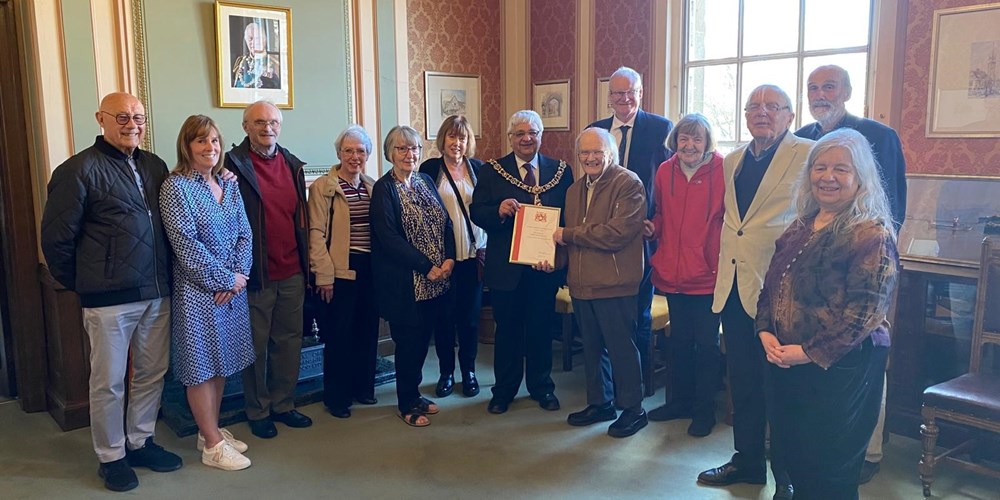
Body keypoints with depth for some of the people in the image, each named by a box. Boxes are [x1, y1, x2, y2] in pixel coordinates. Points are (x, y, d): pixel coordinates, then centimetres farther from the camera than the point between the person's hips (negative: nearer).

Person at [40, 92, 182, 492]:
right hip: (109, 299, -5)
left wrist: (165, 278, 13)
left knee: (152, 374, 14)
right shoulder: (80, 169, -7)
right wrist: (80, 283, 1)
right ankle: (111, 456, 23)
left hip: (157, 294, 5)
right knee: (109, 383, 7)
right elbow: (56, 237, -5)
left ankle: (140, 442, 32)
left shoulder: (154, 166, 10)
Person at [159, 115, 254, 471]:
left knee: (222, 361, 14)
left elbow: (244, 234, 7)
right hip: (197, 289, -6)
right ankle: (213, 445, 12)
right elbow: (186, 245, -16)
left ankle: (211, 430, 28)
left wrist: (240, 274, -8)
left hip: (233, 286, 7)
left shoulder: (229, 185, 9)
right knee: (202, 365, 2)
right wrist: (225, 280, -14)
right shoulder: (175, 187, -10)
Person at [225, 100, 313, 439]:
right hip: (257, 273, -5)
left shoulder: (293, 165, 10)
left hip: (292, 271, 5)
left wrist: (306, 262, 10)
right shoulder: (234, 165, -7)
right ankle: (258, 411, 21)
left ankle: (283, 404, 27)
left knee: (289, 340, 13)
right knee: (256, 345, 7)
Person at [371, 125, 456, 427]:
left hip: (436, 279, 6)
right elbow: (388, 238, -16)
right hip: (405, 283, -6)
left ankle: (414, 394, 30)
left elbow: (446, 223, 8)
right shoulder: (384, 189, -8)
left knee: (423, 338, 13)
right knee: (409, 342, 4)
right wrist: (426, 266, -17)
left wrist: (449, 259, -8)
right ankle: (406, 404, 20)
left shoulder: (426, 181, 11)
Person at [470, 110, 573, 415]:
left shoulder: (560, 171, 4)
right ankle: (504, 390, 26)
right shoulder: (492, 171, 1)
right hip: (506, 266, -1)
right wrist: (499, 211, -24)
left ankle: (542, 387, 30)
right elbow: (477, 214, -3)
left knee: (542, 329, 12)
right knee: (507, 329, 10)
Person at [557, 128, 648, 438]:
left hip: (614, 284, -7)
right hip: (581, 284, 8)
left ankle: (632, 409, 19)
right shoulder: (575, 189, 15)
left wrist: (569, 234, -14)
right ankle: (600, 403, 32)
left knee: (621, 348, 3)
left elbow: (617, 233, -22)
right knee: (592, 347, 17)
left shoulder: (628, 184, -11)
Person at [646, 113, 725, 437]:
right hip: (672, 273, 5)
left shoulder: (722, 170, -10)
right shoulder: (665, 172, 4)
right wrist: (653, 228, -5)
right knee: (679, 340, 19)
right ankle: (680, 401, 35)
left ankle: (704, 410, 22)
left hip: (707, 275, -5)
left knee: (706, 343, 7)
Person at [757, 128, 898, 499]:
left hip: (841, 367, -6)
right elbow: (772, 286, 12)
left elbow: (865, 310, -19)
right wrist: (766, 333, -3)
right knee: (793, 453, 17)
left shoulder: (871, 234, -13)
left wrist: (810, 352, -18)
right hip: (786, 361, 7)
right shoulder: (800, 227, 9)